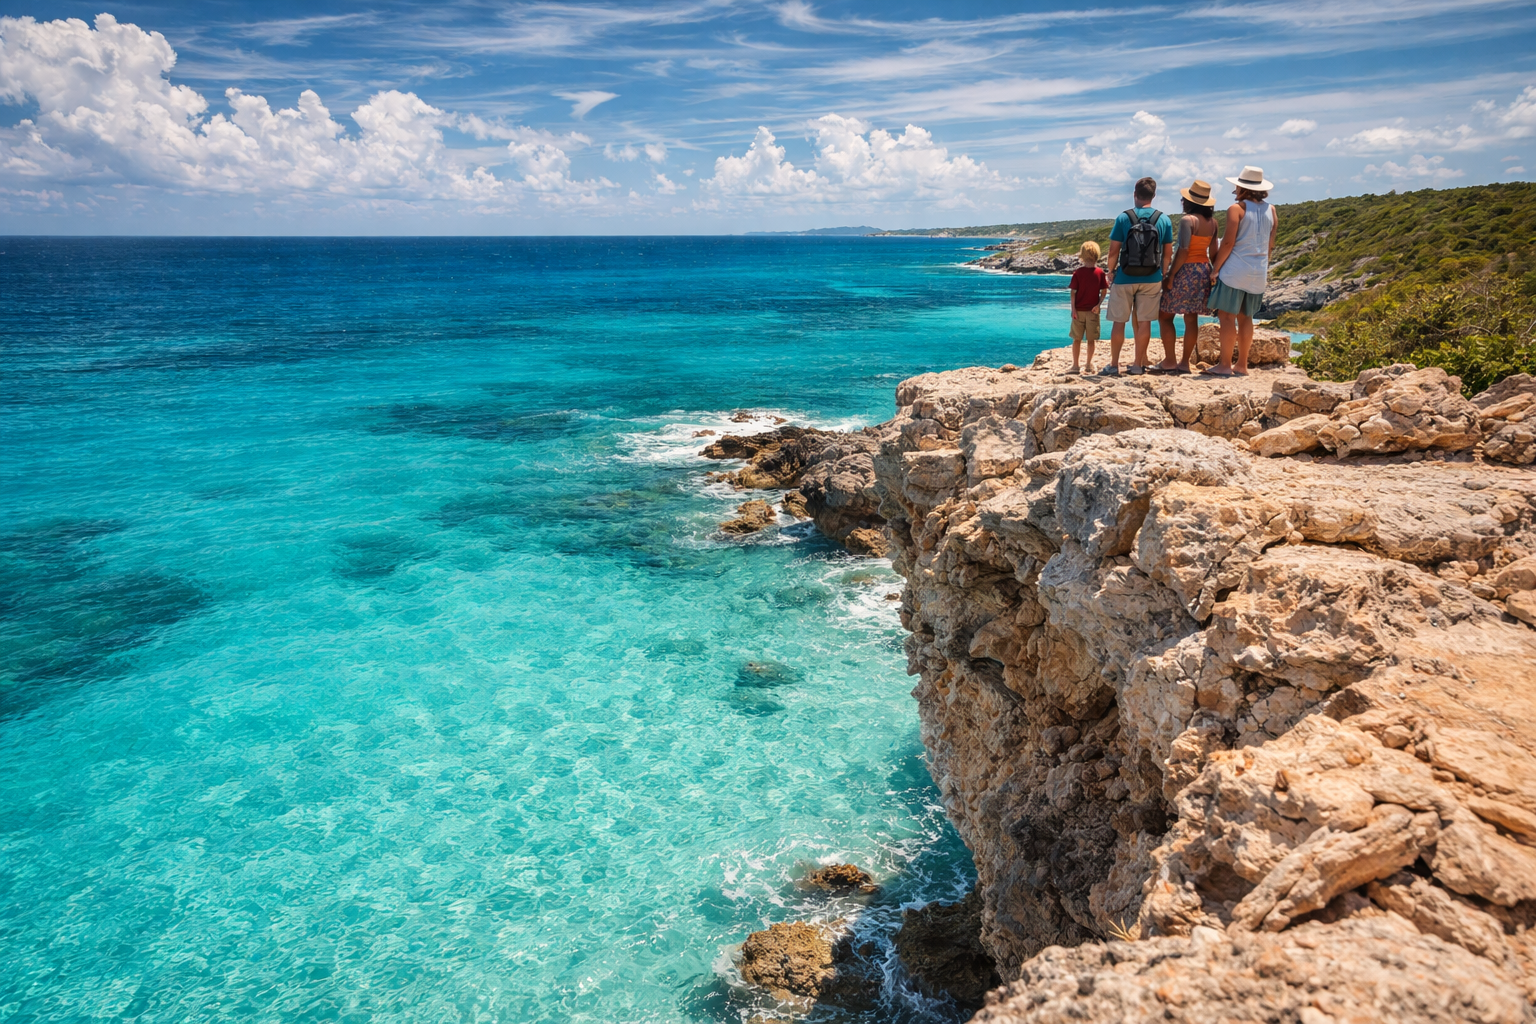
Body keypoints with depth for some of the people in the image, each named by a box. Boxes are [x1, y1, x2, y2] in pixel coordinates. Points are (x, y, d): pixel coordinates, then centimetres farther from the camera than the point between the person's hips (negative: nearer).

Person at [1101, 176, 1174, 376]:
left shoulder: (1123, 218, -6)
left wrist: (1111, 271, 8)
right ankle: (1138, 364, 11)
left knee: (1119, 322, 5)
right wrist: (1163, 274, 17)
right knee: (1144, 321, 7)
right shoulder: (1164, 220, 1)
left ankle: (1114, 365, 5)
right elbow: (1168, 252, 5)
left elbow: (1113, 251, -6)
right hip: (1152, 279, 2)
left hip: (1125, 278, -2)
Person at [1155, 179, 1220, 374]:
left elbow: (1183, 250, -22)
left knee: (1165, 315, 2)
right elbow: (1213, 250, 10)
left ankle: (1170, 361, -1)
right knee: (1191, 318, 9)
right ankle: (1185, 363, 10)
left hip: (1186, 271, -7)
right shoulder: (1212, 221, 7)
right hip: (1204, 270, 7)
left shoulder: (1187, 220, -14)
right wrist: (1213, 272, 18)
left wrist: (1170, 275, -18)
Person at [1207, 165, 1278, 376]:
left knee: (1227, 316, -4)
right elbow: (1270, 245, 13)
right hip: (1258, 272, 7)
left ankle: (1224, 365, -5)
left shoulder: (1236, 208, -8)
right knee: (1245, 317, 13)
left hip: (1235, 269, -6)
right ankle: (1242, 365, 15)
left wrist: (1216, 268, -7)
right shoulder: (1271, 210, 11)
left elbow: (1228, 242, -13)